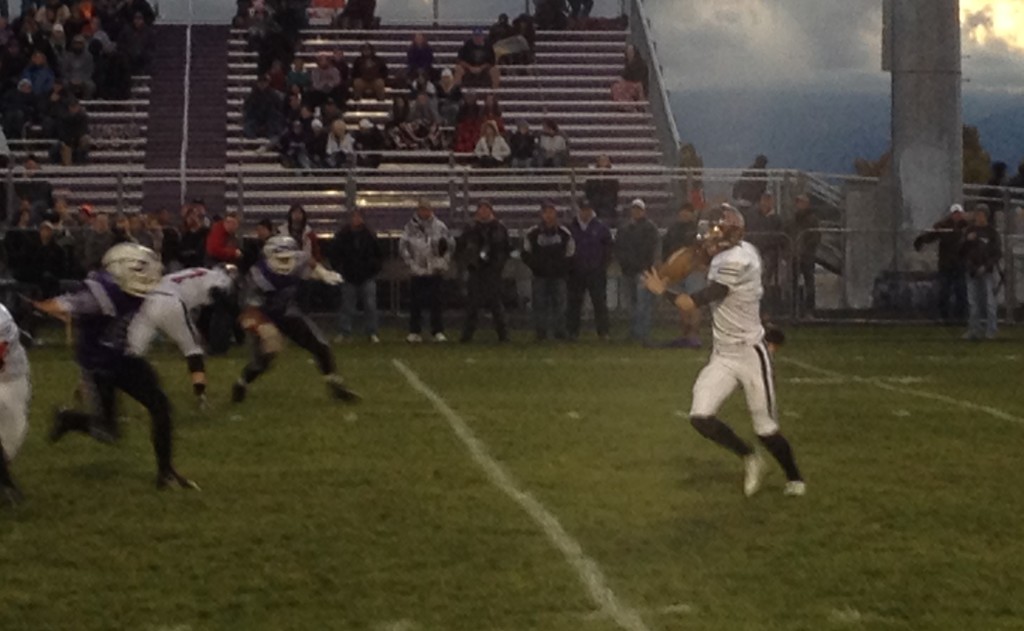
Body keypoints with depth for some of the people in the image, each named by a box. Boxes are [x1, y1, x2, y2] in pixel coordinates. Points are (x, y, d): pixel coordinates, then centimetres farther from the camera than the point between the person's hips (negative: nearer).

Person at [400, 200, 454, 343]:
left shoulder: (439, 226, 2)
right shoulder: (411, 227, 1)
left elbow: (451, 245, 9)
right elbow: (403, 245, 2)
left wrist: (444, 261, 4)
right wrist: (411, 263, -4)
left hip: (434, 270, 0)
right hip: (418, 271, 1)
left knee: (435, 302, -1)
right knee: (415, 303, 3)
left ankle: (438, 332, 2)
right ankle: (415, 332, 10)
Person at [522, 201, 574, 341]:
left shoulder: (564, 233, 3)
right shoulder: (533, 233, 0)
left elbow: (570, 255, 9)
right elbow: (526, 254, 7)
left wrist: (562, 267, 0)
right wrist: (536, 266, -5)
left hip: (558, 275, 0)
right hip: (540, 276, 0)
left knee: (559, 303, -1)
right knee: (540, 303, -2)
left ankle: (560, 331, 6)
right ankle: (540, 332, 3)